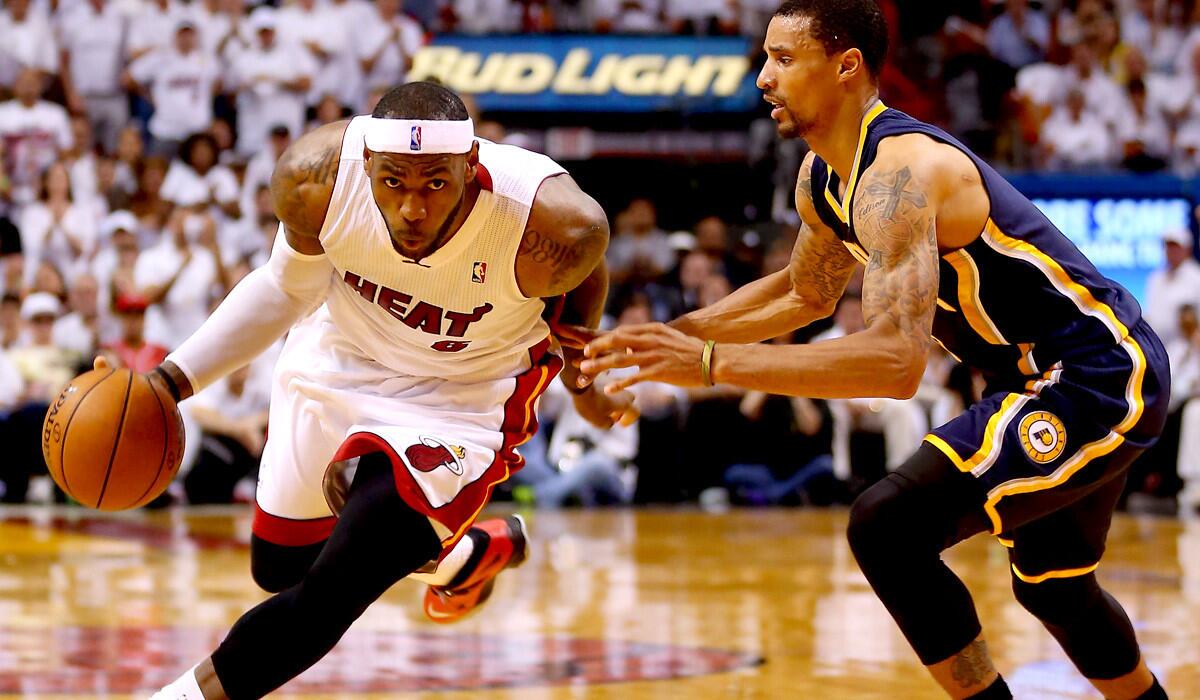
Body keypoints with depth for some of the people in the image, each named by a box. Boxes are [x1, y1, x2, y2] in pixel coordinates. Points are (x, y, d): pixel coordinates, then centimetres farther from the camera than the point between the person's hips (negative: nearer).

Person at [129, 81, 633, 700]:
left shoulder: (553, 225, -35)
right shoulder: (315, 177, -28)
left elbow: (582, 278, -8)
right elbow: (288, 286, -5)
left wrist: (582, 381, 9)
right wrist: (172, 379, -10)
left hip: (459, 396, -4)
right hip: (338, 362, 4)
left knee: (330, 595, -17)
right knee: (279, 566, 21)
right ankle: (462, 552, 46)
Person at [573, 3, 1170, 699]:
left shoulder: (897, 174, -26)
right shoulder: (824, 176, 4)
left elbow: (897, 360, -37)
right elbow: (804, 294, 24)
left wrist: (712, 363, -37)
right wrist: (673, 334, 11)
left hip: (1099, 381, -10)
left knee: (888, 527, -20)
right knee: (1052, 584, 28)